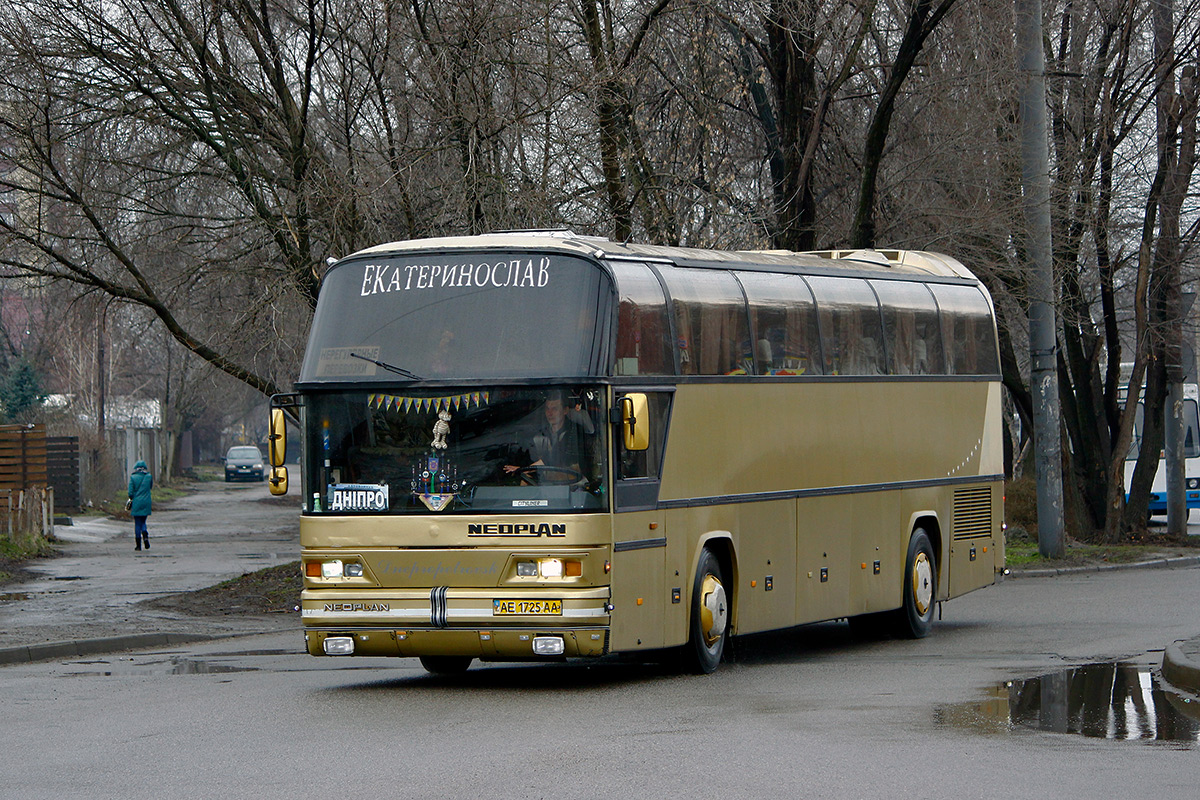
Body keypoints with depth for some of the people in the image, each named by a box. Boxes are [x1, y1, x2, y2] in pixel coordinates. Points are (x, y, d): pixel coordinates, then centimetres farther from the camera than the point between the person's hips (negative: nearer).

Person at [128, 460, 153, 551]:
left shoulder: (133, 478, -6)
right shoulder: (149, 477, -1)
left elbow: (130, 492, -8)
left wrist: (131, 500, 9)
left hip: (136, 503, -2)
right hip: (146, 503, 2)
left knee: (137, 523, 5)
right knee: (143, 521, 15)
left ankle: (138, 545, 3)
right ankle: (145, 535, -15)